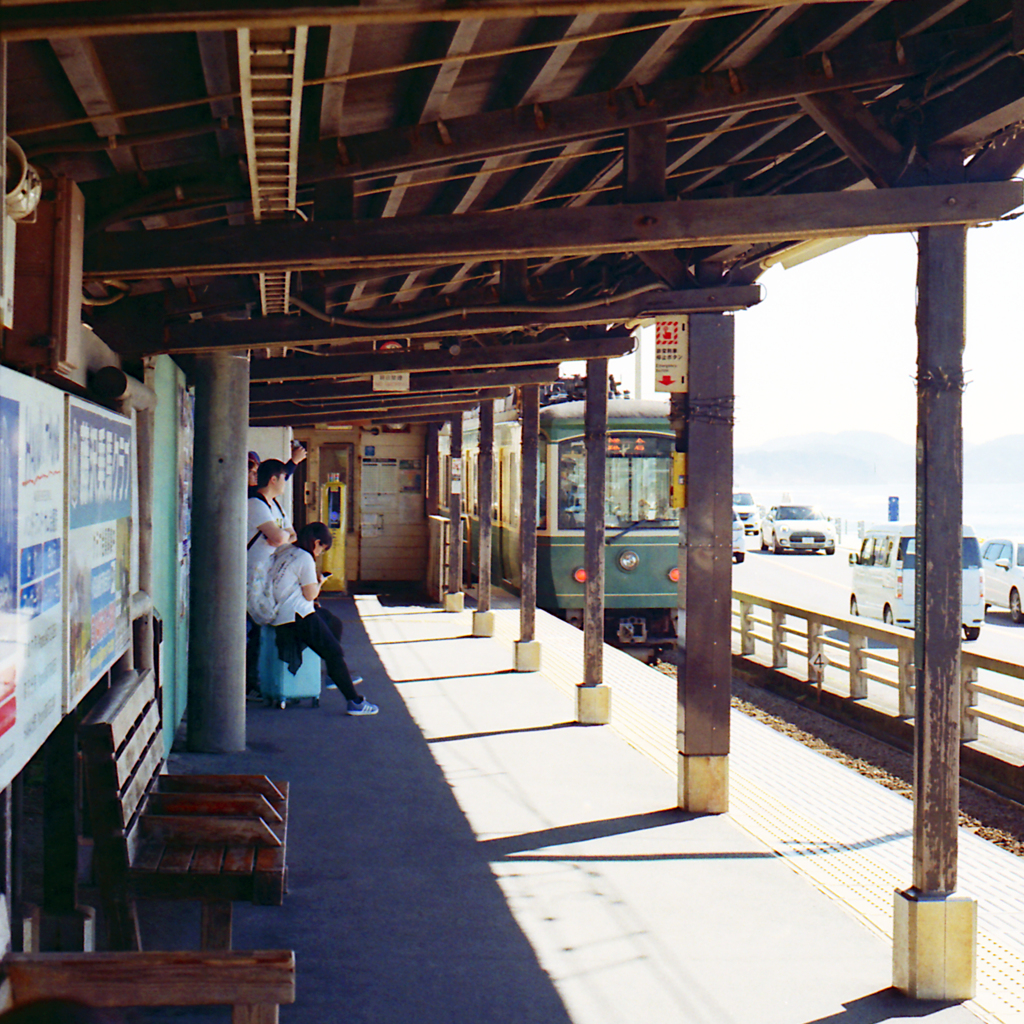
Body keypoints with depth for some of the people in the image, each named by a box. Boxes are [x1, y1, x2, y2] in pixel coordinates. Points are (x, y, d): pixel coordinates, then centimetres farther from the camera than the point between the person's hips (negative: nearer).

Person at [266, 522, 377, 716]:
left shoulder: (284, 552, 15)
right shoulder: (305, 558, -11)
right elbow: (311, 594, -11)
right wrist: (319, 583, 8)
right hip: (297, 616, -10)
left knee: (335, 623, 27)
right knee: (334, 651, -10)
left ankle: (336, 675, 36)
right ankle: (354, 701, -13)